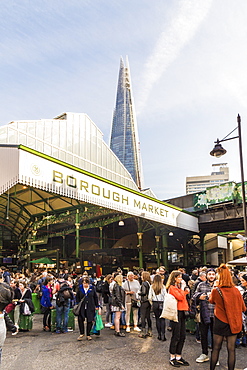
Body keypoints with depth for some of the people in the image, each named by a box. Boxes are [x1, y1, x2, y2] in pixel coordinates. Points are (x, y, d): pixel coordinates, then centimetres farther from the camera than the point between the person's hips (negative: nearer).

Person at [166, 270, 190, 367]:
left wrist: (185, 291, 5)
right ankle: (172, 358, 10)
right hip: (176, 313, -9)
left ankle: (178, 357, 21)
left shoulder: (178, 287, 17)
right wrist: (182, 288, -11)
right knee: (176, 336, -2)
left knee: (182, 336, 11)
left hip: (181, 313, 9)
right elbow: (180, 297, -21)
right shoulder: (172, 288, -12)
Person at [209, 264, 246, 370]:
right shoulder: (236, 291, -7)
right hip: (233, 323, 2)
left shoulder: (216, 291, -13)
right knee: (231, 349, 8)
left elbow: (211, 300, 9)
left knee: (216, 348, 10)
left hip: (220, 322, -2)